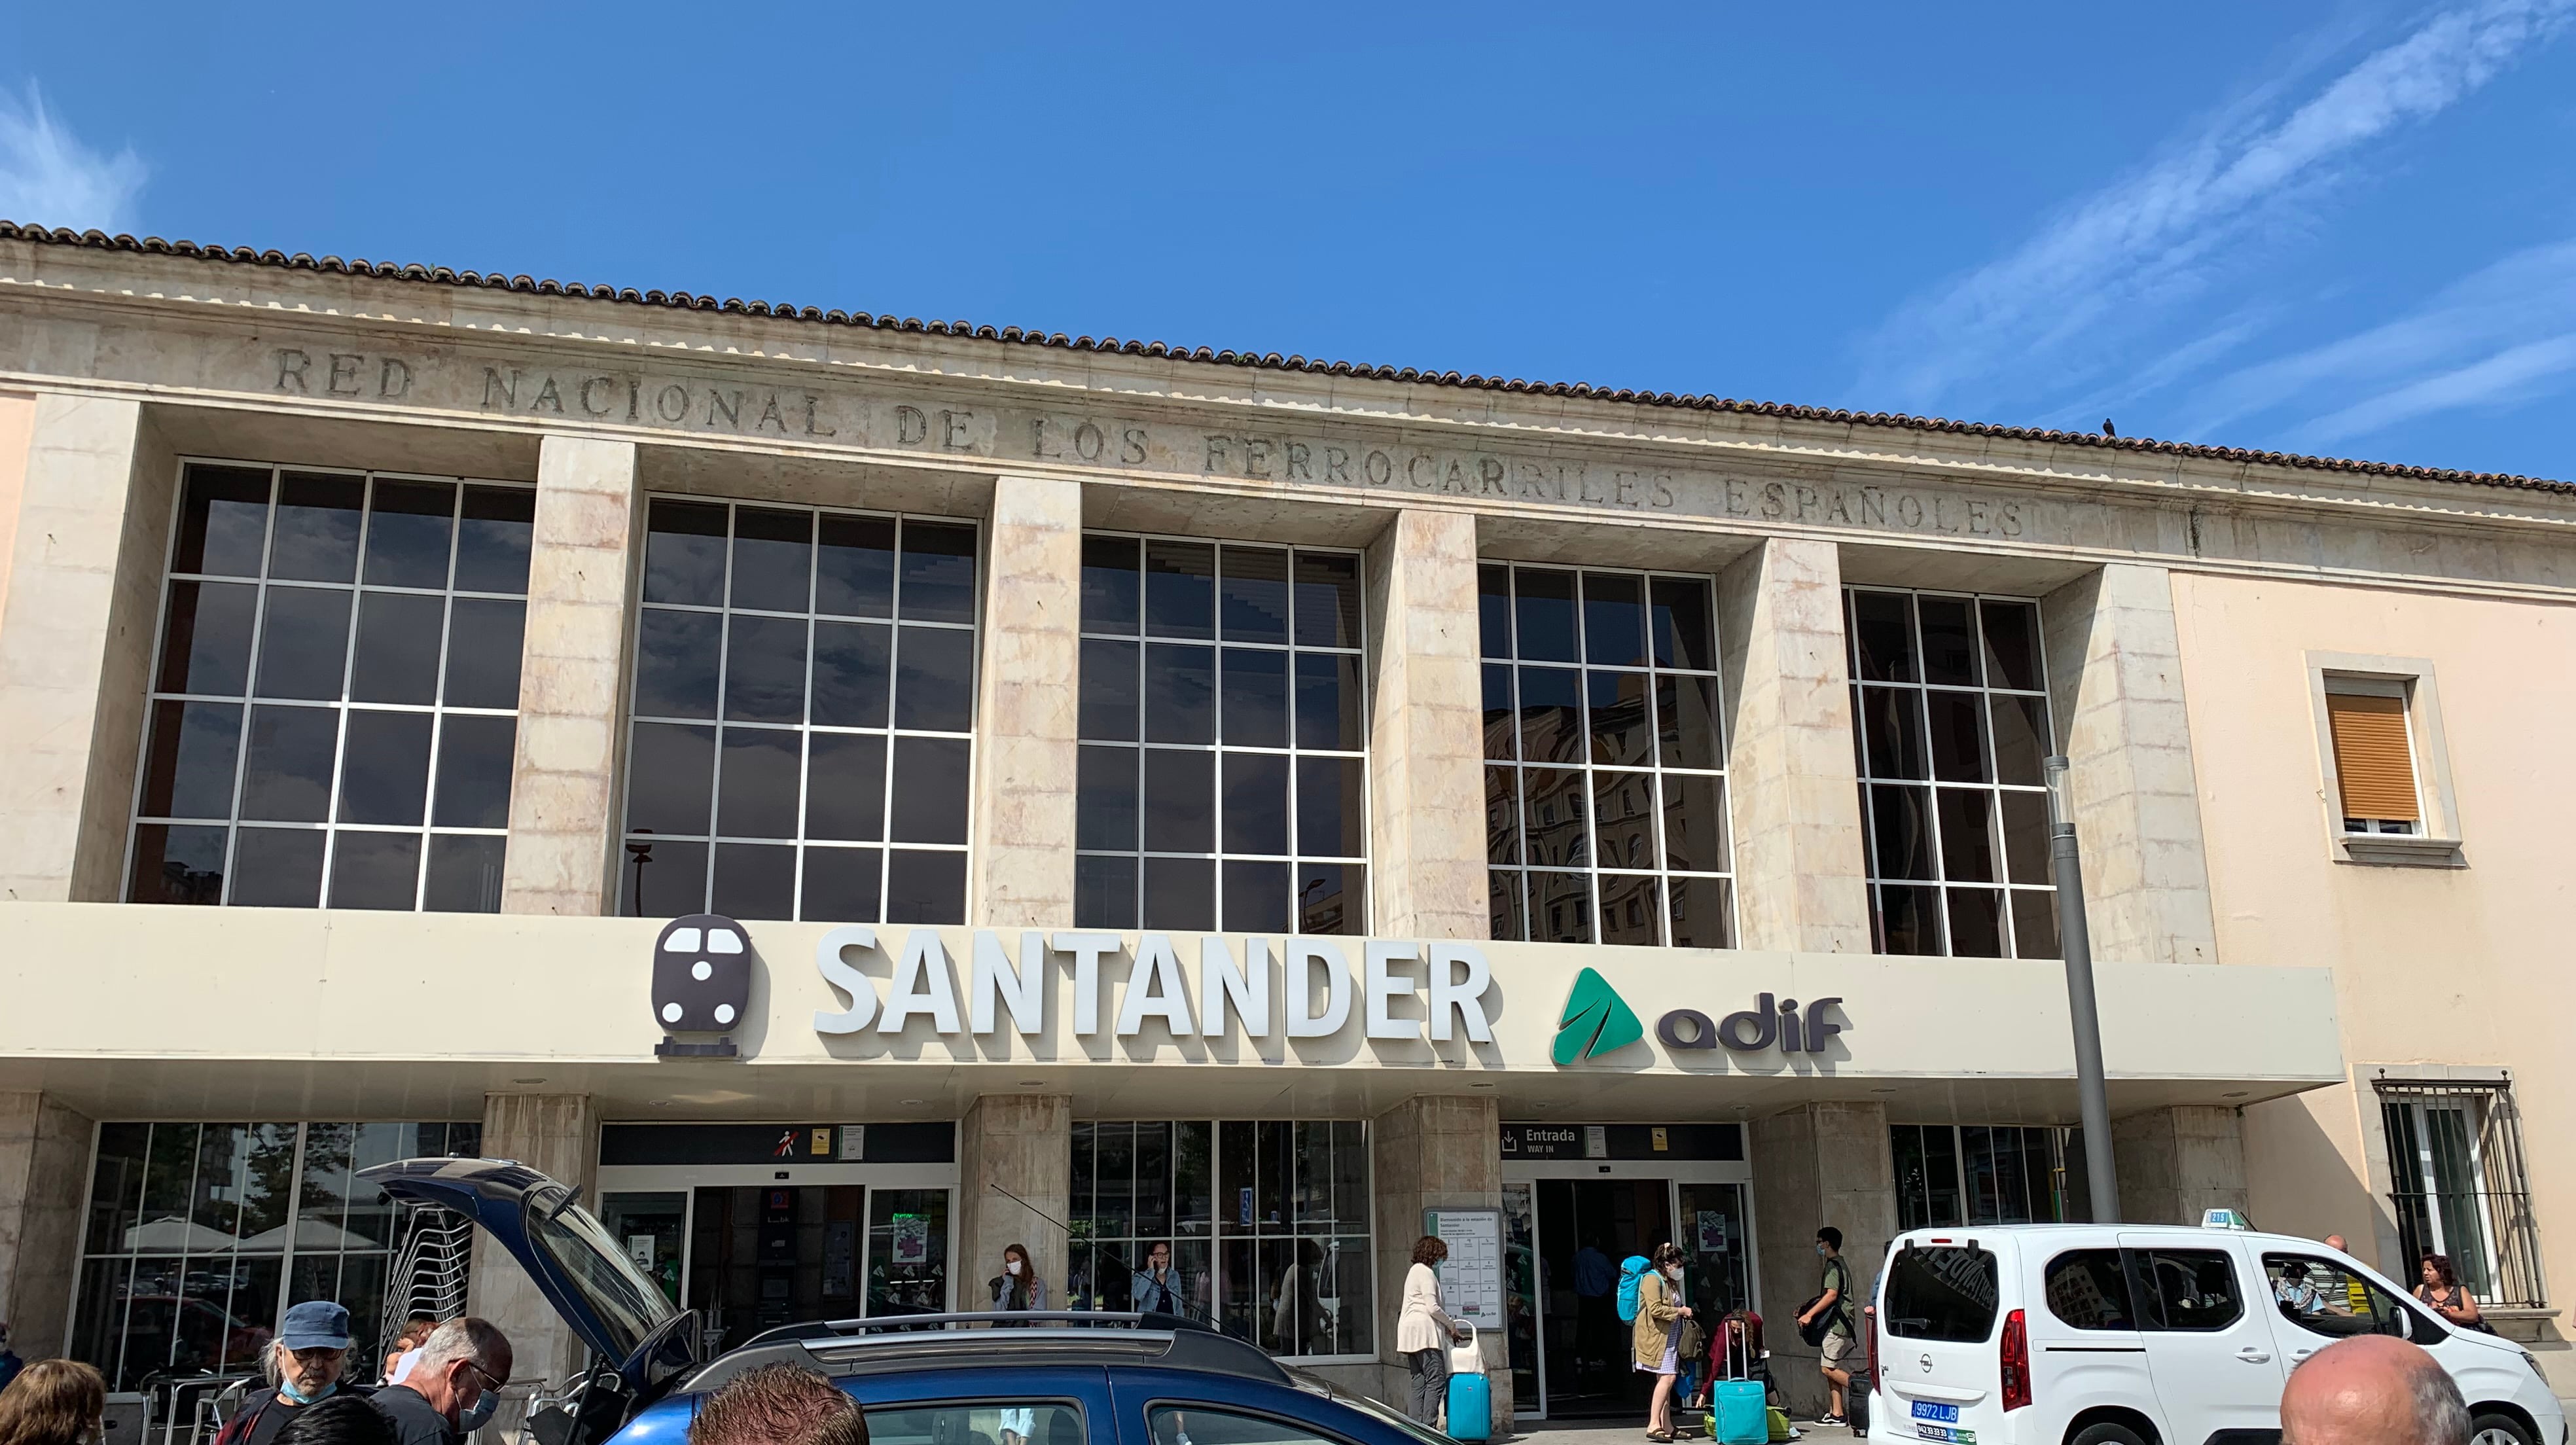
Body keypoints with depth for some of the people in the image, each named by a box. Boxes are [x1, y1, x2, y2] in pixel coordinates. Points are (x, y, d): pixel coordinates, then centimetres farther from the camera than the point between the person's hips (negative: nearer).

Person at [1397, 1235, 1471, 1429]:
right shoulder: (1426, 1272, -7)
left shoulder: (1415, 1271, 24)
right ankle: (1428, 1428, -17)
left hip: (1411, 1333, 10)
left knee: (1419, 1382, 7)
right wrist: (1451, 1324, 1)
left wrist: (1447, 1326, 25)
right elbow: (1433, 1308, -13)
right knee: (1436, 1380, -11)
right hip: (1424, 1332, -10)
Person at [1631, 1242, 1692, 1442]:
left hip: (1670, 1338, 10)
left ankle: (1667, 1427, 10)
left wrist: (1683, 1311, 14)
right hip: (1656, 1337, -10)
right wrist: (1680, 1311, -13)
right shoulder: (1652, 1279, -11)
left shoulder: (1672, 1282, 20)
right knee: (1668, 1377, -18)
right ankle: (1653, 1425, -18)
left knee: (1665, 1380, 8)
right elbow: (1655, 1309, -20)